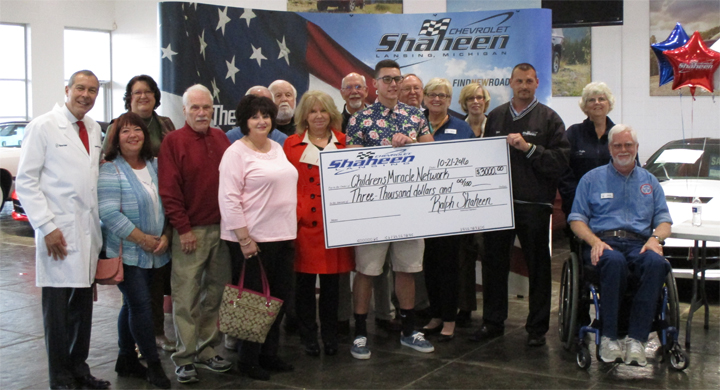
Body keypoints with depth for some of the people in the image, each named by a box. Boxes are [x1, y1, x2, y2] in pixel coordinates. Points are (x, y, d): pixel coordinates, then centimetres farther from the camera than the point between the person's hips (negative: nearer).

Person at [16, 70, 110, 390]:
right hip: (59, 234, -6)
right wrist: (47, 228, -13)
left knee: (83, 306, 11)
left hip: (89, 232, 6)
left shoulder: (94, 129, 14)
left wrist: (99, 225, 10)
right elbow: (25, 181, -7)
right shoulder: (43, 127, -4)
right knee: (58, 307, 1)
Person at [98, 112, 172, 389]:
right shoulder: (110, 170, -10)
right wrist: (143, 239, -16)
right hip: (126, 251, -6)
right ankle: (153, 364, 4)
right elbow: (109, 213, -18)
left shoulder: (155, 166, 9)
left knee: (133, 304, 13)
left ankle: (126, 360, 24)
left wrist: (165, 236, -3)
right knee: (141, 304, -6)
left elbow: (167, 204, 11)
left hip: (153, 252, 6)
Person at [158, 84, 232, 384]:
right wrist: (183, 228, -12)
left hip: (222, 229, 5)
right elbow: (169, 190, -8)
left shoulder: (221, 138, 12)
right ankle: (185, 358, 7)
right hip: (190, 232, -5)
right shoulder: (173, 141, -4)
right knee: (186, 297, -2)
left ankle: (206, 351, 22)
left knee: (215, 293, 10)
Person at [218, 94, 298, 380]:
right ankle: (248, 360, 16)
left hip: (282, 236, 7)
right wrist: (244, 238, -18)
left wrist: (290, 231, 17)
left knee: (279, 298, 12)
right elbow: (228, 198, -15)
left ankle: (268, 353, 26)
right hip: (252, 239, -7)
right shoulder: (236, 152, -9)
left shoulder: (277, 149, 14)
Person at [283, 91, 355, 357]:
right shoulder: (292, 144, 6)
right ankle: (308, 336, 18)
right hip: (303, 224, -1)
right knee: (304, 281, 5)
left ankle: (330, 335, 22)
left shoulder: (344, 143, 9)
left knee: (331, 282, 8)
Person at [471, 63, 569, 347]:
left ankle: (537, 328, 14)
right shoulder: (495, 116, 13)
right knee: (494, 263, 8)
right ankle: (492, 322, 21)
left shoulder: (548, 118, 1)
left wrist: (529, 148, -17)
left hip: (534, 205, -3)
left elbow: (561, 161, -8)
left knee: (538, 267, 3)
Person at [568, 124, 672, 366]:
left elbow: (664, 220, 16)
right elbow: (576, 219, 8)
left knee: (656, 263, -35)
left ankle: (636, 338, -34)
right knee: (615, 261, -40)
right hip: (603, 241, -2)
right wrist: (595, 242, -11)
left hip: (639, 244, 2)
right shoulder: (592, 179, 17)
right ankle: (608, 337, -32)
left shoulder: (650, 182, 25)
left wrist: (655, 238, -8)